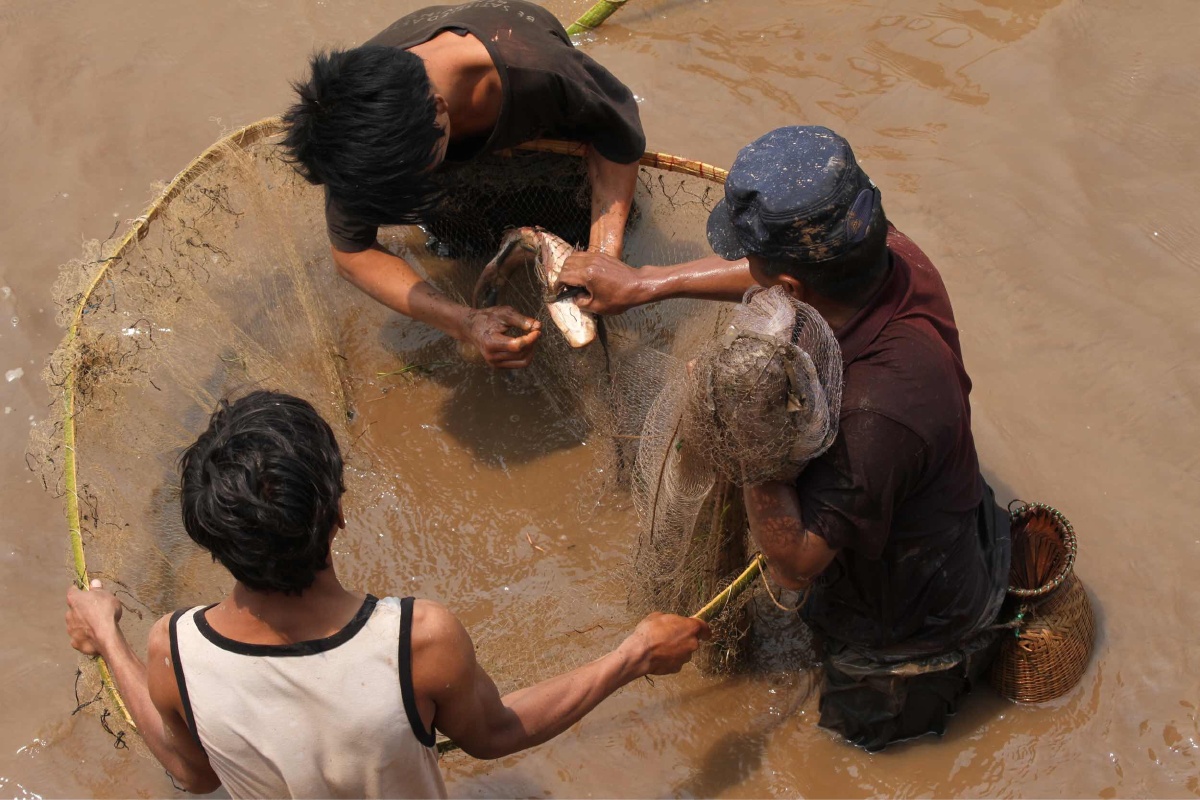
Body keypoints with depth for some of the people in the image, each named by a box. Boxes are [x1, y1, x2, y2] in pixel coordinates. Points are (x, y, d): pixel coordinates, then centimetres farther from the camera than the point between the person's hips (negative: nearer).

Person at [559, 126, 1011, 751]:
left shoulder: (875, 411, -47)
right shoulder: (894, 258, -24)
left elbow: (793, 567, -33)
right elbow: (778, 276, 0)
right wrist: (645, 284, 5)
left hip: (913, 624, -7)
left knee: (852, 728, 24)